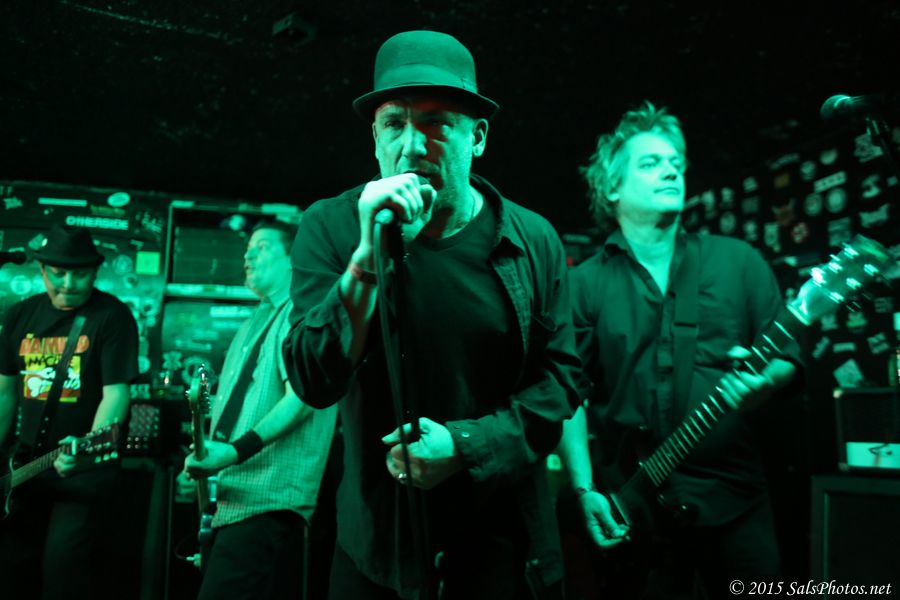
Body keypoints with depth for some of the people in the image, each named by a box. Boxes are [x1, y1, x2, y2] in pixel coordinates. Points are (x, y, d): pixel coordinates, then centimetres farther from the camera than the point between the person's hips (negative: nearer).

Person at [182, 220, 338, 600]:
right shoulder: (256, 322, 22)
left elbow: (301, 397, -19)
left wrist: (236, 450, -25)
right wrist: (205, 461, 14)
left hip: (267, 502, -9)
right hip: (233, 498, 9)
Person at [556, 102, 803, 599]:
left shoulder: (738, 260, 5)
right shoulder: (585, 284, 0)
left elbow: (789, 354, 5)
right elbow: (568, 392, -3)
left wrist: (765, 381, -17)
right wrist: (584, 488, -10)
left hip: (734, 498, 2)